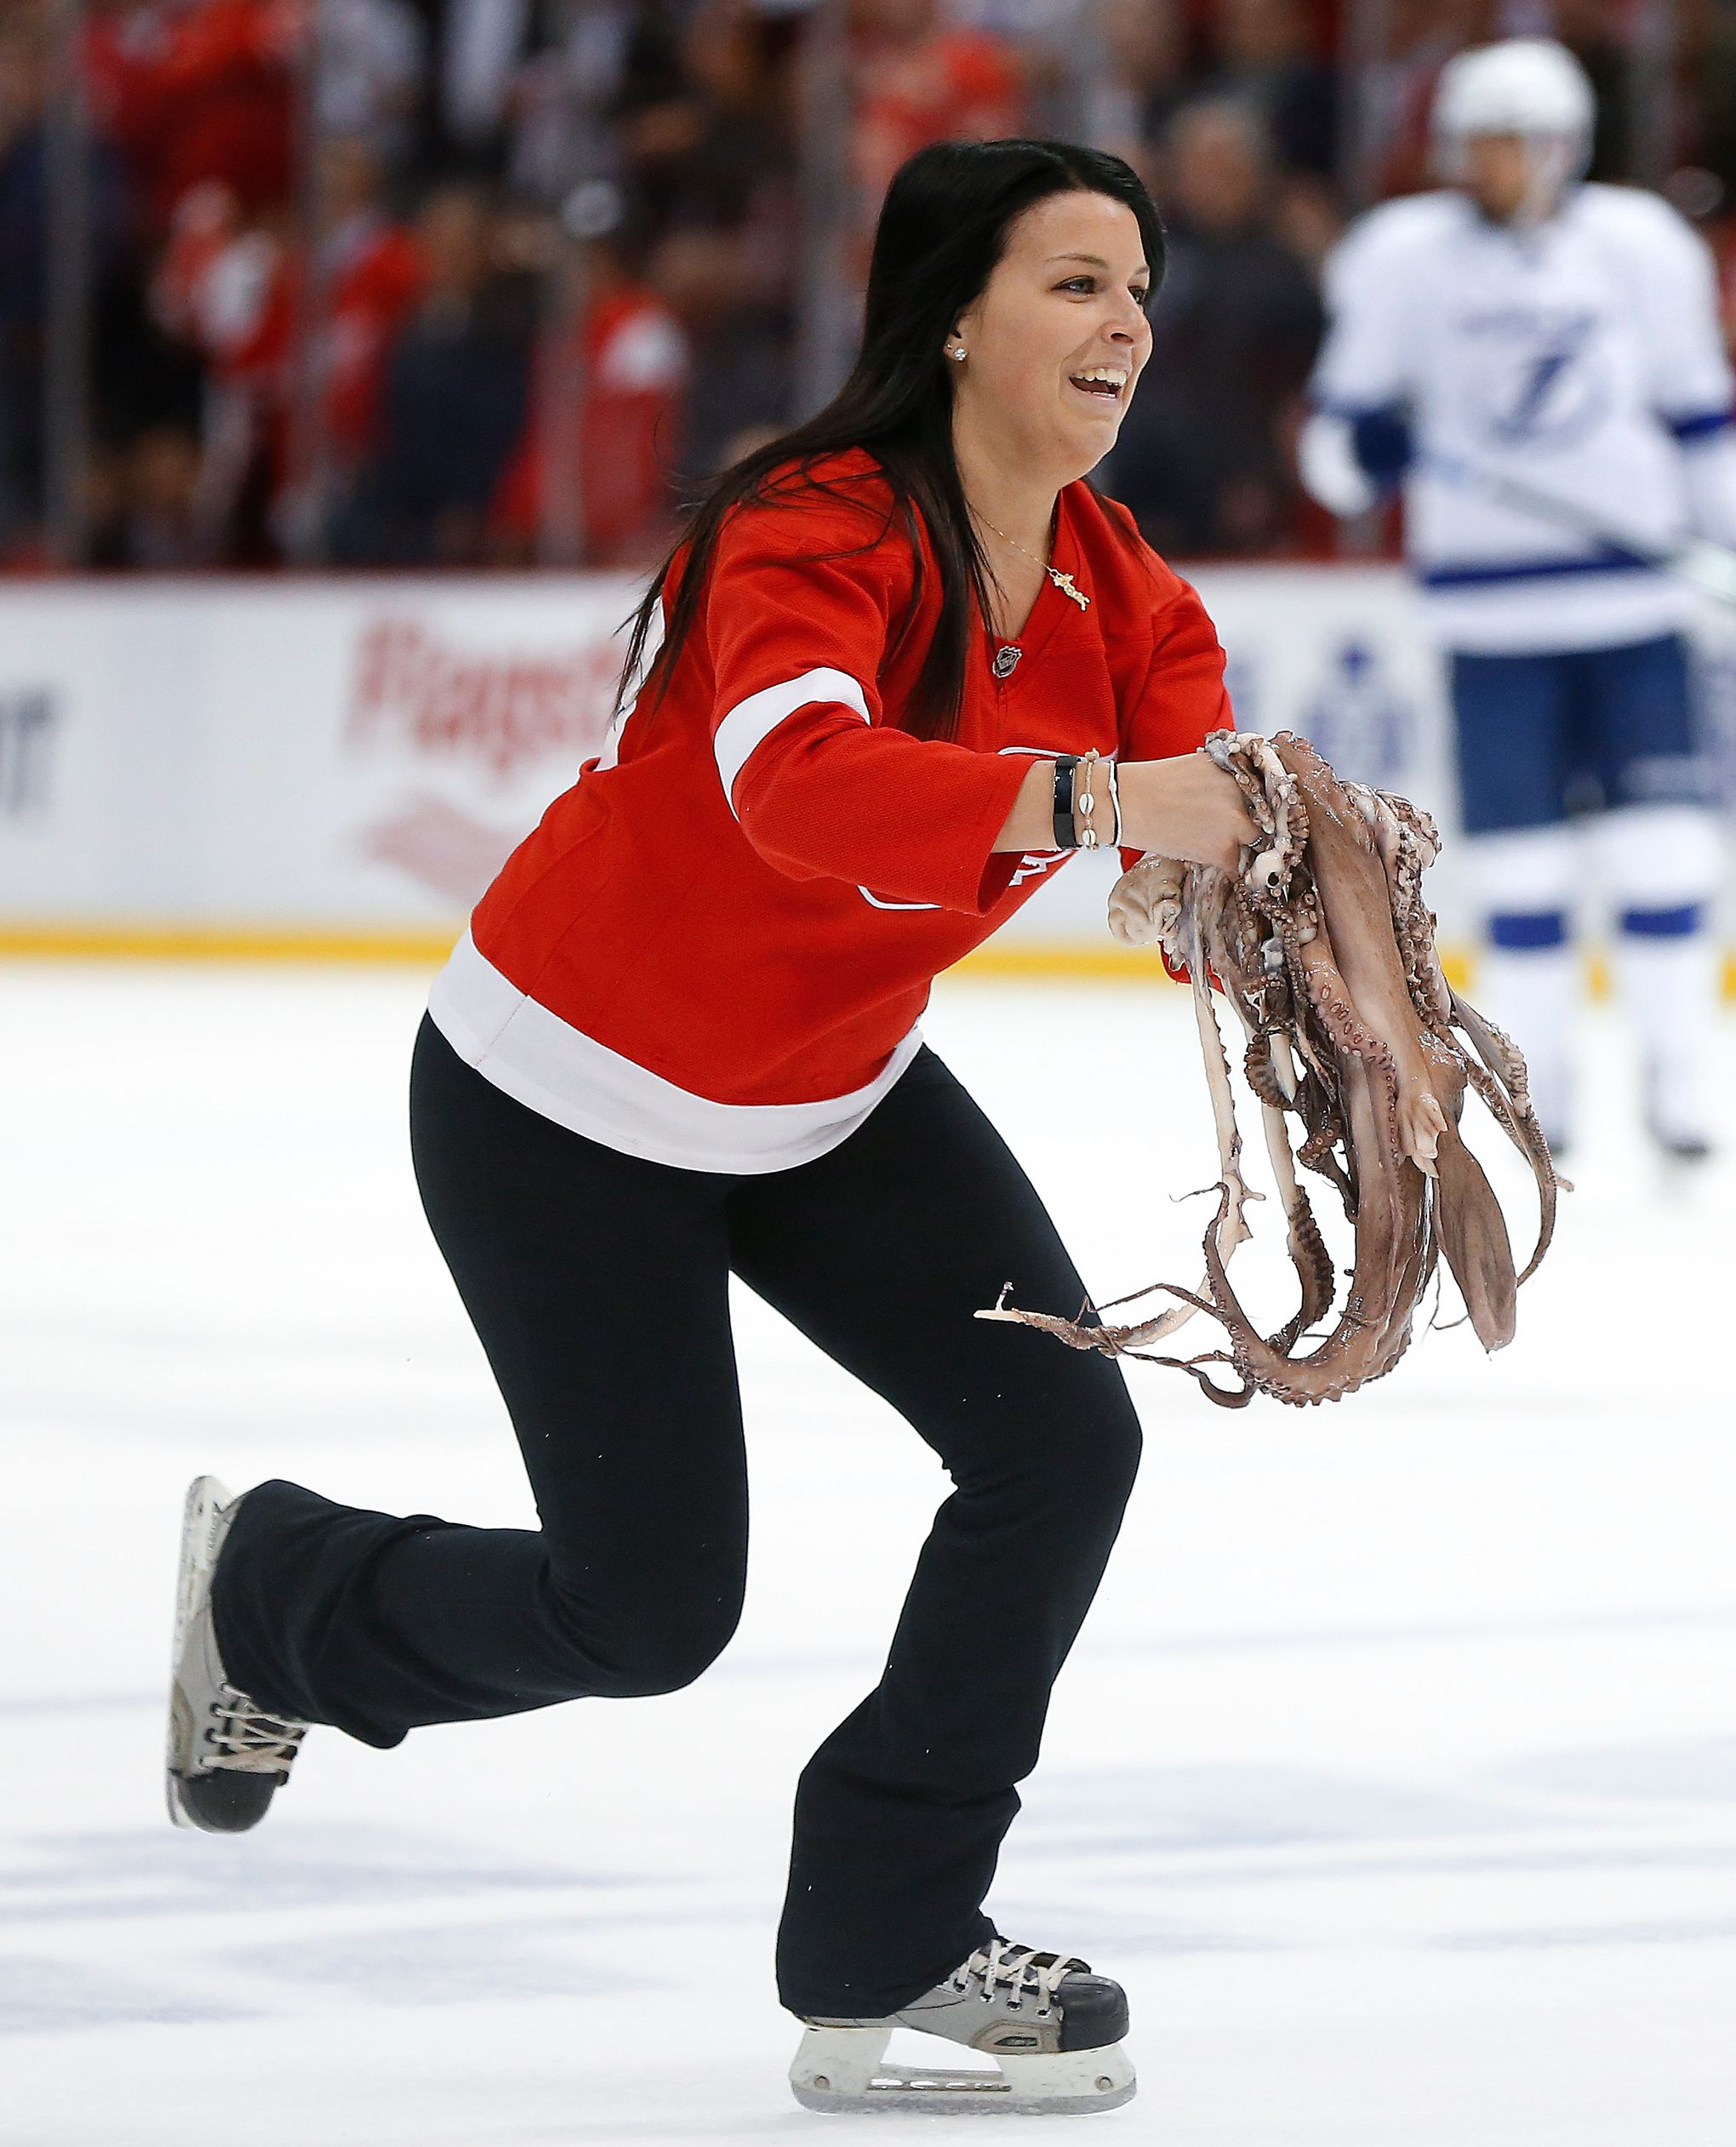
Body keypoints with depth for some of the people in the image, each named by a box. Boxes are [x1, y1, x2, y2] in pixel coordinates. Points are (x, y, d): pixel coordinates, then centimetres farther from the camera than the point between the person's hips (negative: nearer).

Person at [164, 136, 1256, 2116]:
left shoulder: (1125, 596, -7)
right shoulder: (816, 535, -29)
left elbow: (1206, 831, -19)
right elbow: (800, 781, -50)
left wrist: (1277, 851, -43)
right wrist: (1084, 797, -63)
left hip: (838, 1098, 7)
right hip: (570, 1109, -7)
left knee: (1063, 1438, -10)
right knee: (646, 1612, 0)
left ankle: (883, 1952, 4)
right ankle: (268, 1593, 32)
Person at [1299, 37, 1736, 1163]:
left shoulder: (1642, 246, 2)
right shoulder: (1402, 257, 0)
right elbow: (1346, 422, 5)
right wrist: (1359, 446, -17)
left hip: (1633, 580, 0)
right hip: (1490, 596, 0)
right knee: (1519, 846, 0)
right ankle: (1538, 1076, 12)